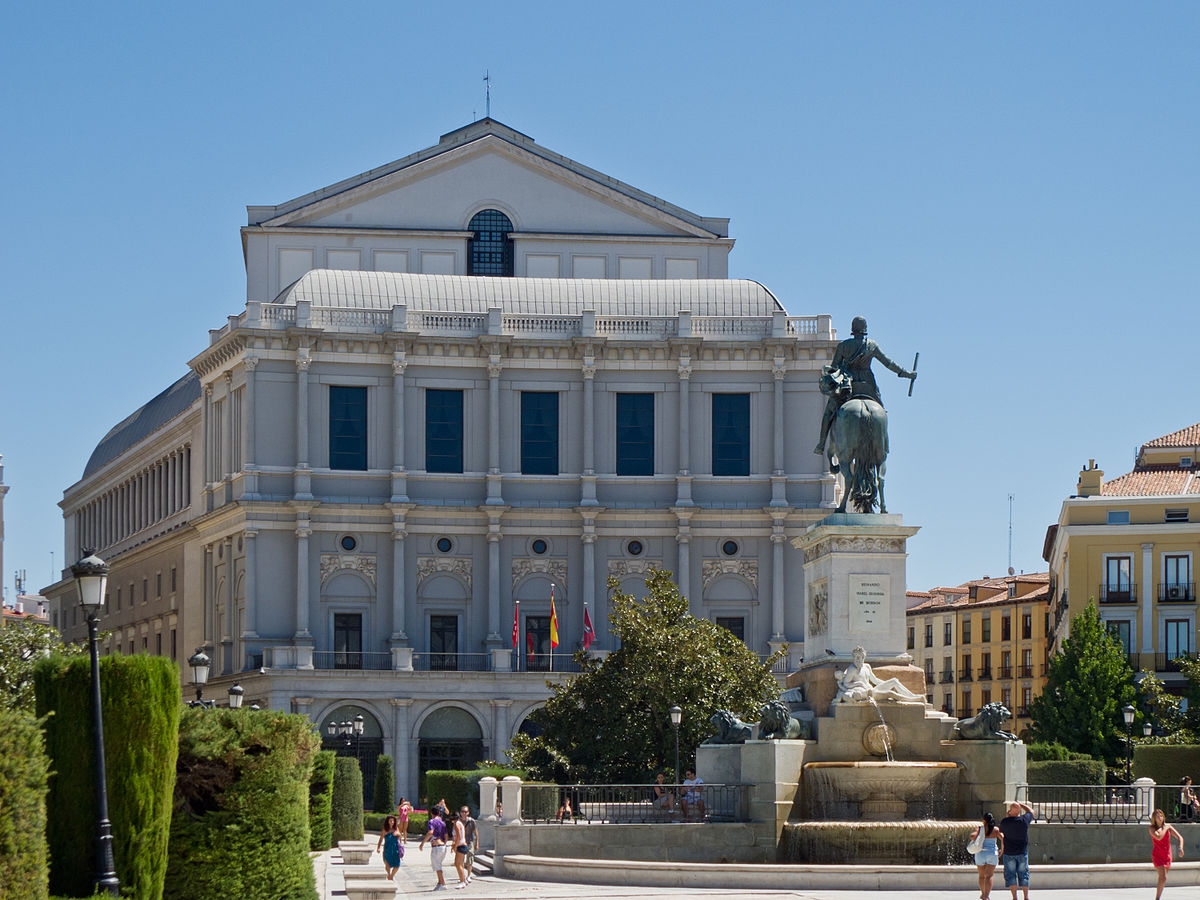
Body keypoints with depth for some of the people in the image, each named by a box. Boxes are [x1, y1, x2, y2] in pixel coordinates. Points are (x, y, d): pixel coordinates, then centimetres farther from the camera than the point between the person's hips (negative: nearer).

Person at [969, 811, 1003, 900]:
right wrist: (1002, 849, -2)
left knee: (982, 876, 16)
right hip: (992, 854, 0)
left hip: (980, 853, 0)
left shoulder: (980, 828, -6)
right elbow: (1002, 838, -14)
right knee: (989, 876, -2)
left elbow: (972, 837, -20)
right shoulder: (996, 829, -3)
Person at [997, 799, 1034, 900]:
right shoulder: (1024, 820, -10)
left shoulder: (1005, 822, -13)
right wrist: (1020, 804, 19)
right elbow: (1031, 811, 11)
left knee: (1011, 875, 5)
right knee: (1023, 874, 9)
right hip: (1022, 852, 1)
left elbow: (1001, 832, 8)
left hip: (1009, 852, -1)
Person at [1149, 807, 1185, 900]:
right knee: (1163, 878, -16)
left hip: (1167, 856, 4)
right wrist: (1165, 828, -14)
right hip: (1157, 856, -4)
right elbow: (1158, 837, -27)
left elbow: (1180, 837, -2)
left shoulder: (1168, 827, 2)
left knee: (1163, 878, 12)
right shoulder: (1152, 828, -7)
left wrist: (1180, 848, -19)